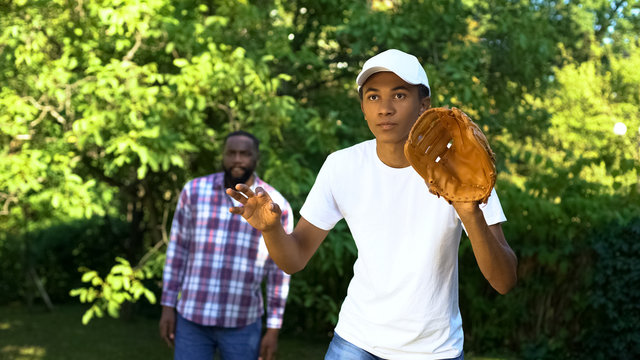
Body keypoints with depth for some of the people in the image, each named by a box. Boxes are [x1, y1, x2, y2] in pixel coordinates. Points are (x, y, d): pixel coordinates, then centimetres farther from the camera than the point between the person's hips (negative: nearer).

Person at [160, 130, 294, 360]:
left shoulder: (277, 206, -6)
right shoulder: (195, 191, -3)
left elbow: (279, 271, -1)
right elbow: (178, 250, 3)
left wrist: (273, 330, -3)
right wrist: (167, 307, 0)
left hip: (242, 324, 0)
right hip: (193, 319, 1)